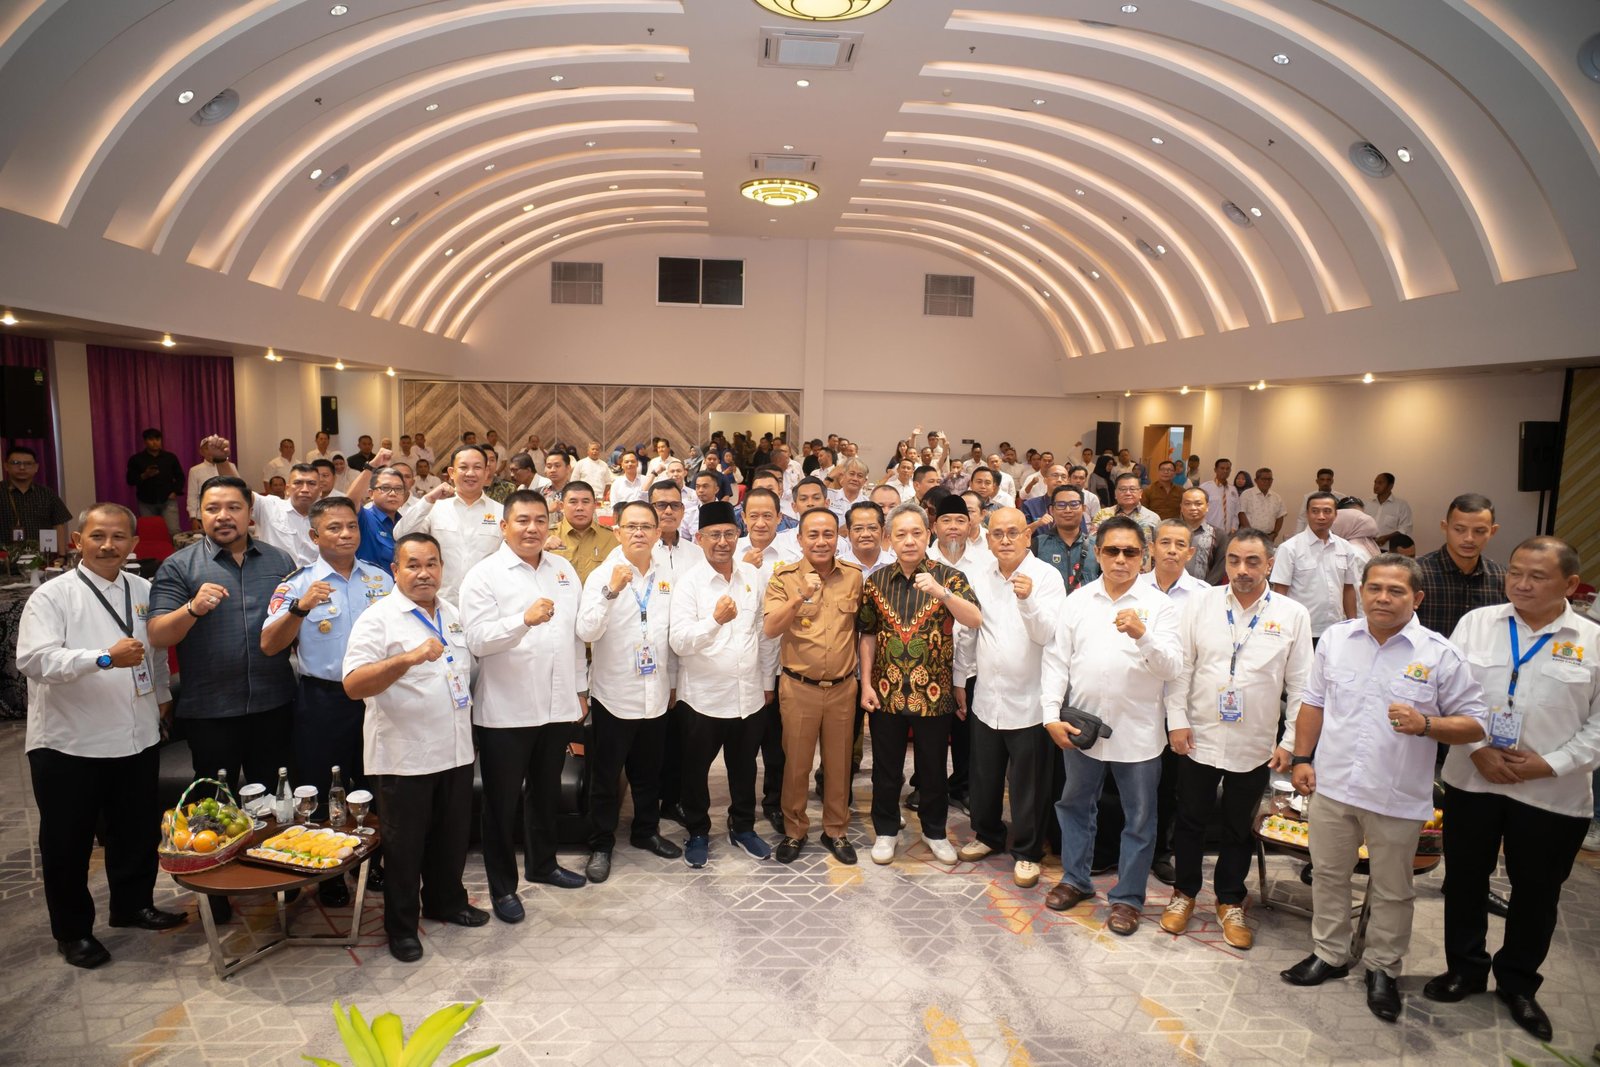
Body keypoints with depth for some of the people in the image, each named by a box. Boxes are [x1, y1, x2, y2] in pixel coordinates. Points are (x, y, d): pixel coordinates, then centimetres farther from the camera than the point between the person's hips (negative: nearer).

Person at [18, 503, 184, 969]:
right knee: (68, 842, 10)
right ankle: (73, 931, 27)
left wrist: (162, 694, 22)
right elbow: (33, 660, -23)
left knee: (138, 830, 18)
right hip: (69, 744, -4)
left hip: (138, 738, 5)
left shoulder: (144, 591, 6)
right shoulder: (52, 596, -10)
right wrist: (105, 658, -32)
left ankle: (134, 905, 38)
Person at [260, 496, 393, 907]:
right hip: (323, 700, -3)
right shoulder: (297, 584, -5)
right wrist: (300, 608, -28)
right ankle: (329, 877, 26)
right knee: (323, 794, 9)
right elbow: (269, 645, -13)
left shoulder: (380, 578, 5)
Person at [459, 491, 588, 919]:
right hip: (505, 711, -5)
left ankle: (542, 863, 39)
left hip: (558, 706, 5)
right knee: (503, 802, 8)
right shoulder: (484, 575, -8)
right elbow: (477, 639, -18)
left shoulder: (564, 570, 8)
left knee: (546, 793, 20)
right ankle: (502, 886, 23)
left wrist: (580, 689, 12)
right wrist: (525, 619, -33)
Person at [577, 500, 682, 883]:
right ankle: (601, 845, 21)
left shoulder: (666, 578, 5)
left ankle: (646, 831, 35)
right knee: (606, 776, 7)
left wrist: (672, 681, 12)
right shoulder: (602, 576, -8)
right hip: (614, 694, -4)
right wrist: (611, 591, -34)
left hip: (656, 695, 4)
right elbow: (586, 631, -22)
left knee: (649, 773, 17)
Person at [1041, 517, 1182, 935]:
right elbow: (1057, 660, 3)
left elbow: (1172, 668, -13)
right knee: (1074, 805, 18)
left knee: (1139, 818, 10)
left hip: (1137, 731, -2)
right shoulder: (1077, 601, 2)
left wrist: (1143, 635, -31)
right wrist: (1051, 715, -5)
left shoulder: (1158, 606, -5)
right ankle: (1075, 879, 37)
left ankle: (1128, 897, 28)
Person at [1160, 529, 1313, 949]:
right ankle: (1184, 892, 32)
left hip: (1255, 746, 0)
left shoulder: (1293, 615, -4)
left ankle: (1230, 902, 33)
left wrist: (1290, 742, -3)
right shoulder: (1200, 603, -3)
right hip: (1199, 737, 0)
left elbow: (1300, 686, 0)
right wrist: (1177, 720, -5)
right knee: (1191, 819, 13)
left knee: (1240, 828, 15)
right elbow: (1181, 666, -1)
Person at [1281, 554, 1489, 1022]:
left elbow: (1475, 722, -5)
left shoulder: (1439, 655, -9)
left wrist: (1425, 724, -23)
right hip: (1332, 786, 3)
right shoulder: (1335, 638, 2)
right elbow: (1313, 702, 10)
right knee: (1328, 876, 16)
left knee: (1392, 890, 13)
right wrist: (1302, 759, 6)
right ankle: (1329, 954, 35)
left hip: (1398, 798, -3)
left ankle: (1383, 969, 33)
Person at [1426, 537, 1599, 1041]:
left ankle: (1518, 983, 34)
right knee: (1464, 880, 13)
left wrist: (1550, 764, -12)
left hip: (1553, 794, -1)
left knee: (1536, 893, 13)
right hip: (1472, 781, 1)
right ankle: (1464, 968, 34)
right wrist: (1478, 750, -12)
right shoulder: (1476, 623, 0)